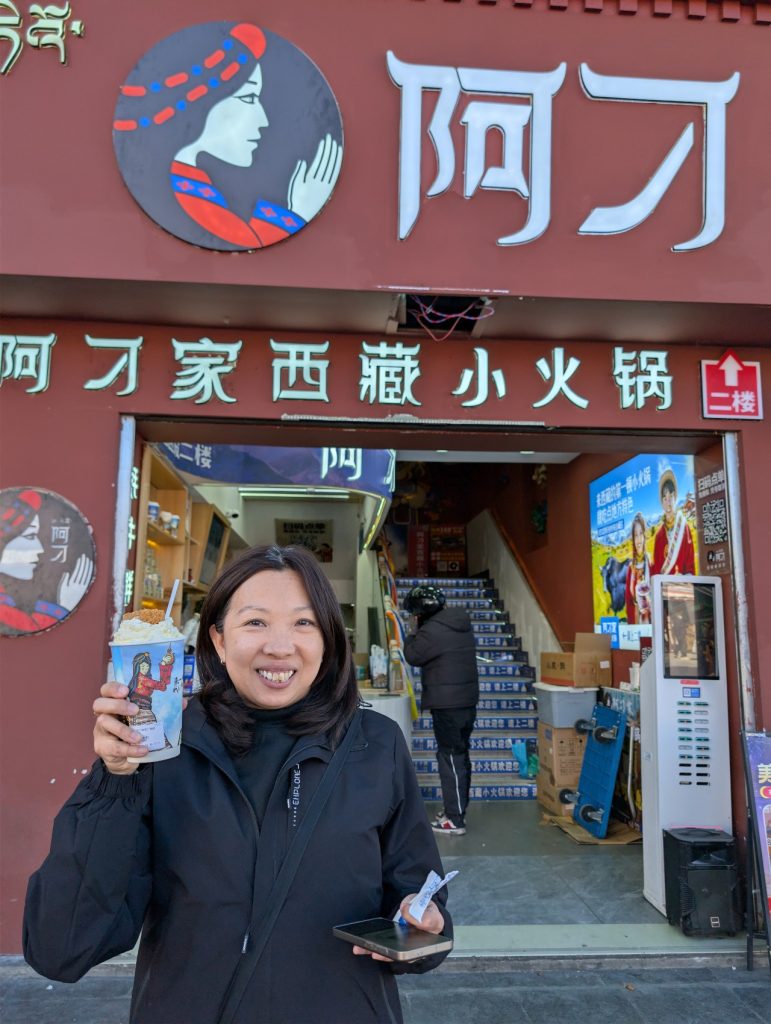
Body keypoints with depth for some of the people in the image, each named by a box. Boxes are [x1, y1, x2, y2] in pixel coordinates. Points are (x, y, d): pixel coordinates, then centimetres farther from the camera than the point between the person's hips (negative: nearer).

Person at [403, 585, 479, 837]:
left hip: (446, 703, -9)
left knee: (450, 757, -4)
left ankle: (454, 819, 0)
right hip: (467, 699, 9)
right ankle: (457, 808, 28)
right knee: (461, 755, 16)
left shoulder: (433, 630, -18)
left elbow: (413, 655, -9)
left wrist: (413, 631, 4)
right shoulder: (462, 625, 11)